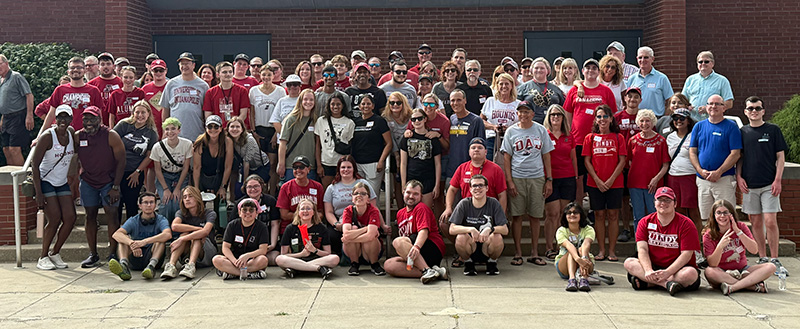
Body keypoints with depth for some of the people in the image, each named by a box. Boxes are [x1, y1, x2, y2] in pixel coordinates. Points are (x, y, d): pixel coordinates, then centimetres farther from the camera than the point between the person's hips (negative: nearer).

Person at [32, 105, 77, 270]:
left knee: (70, 218, -4)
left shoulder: (71, 133, 0)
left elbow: (76, 152, 22)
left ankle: (55, 253, 12)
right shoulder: (48, 137, -17)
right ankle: (43, 257, 1)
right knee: (55, 219, -13)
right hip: (45, 182, -6)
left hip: (62, 183, 6)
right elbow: (35, 164, -17)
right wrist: (38, 193, -21)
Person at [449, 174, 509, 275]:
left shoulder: (493, 203, -6)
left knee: (497, 237, -30)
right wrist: (471, 229, -31)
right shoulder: (464, 204, -6)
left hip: (487, 247, 0)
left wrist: (490, 229, -31)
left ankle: (492, 263, 1)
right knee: (461, 237, -31)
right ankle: (468, 263, -1)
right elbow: (452, 229, -14)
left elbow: (505, 230, -11)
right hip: (470, 247, 0)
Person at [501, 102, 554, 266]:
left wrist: (549, 180, 4)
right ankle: (517, 253, 8)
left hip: (537, 178, 1)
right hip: (517, 178, -1)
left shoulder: (540, 130, 8)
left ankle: (534, 253, 12)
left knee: (535, 216, 3)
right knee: (516, 215, 0)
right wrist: (509, 181, -5)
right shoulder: (511, 131, 5)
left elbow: (546, 156, 10)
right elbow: (506, 158, 4)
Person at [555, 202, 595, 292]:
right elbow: (568, 245, -30)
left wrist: (584, 258, -51)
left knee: (581, 250, -30)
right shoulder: (561, 231, -8)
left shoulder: (588, 230, -5)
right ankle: (571, 278, -54)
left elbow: (586, 243, -29)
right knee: (572, 251, -30)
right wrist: (578, 259, -51)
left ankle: (583, 279, -53)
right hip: (564, 266, 0)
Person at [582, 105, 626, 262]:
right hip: (595, 183, 1)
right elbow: (587, 161, 2)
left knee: (613, 215, 0)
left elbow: (622, 161, 0)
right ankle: (601, 250, 9)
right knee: (599, 215, 3)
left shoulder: (618, 137, 4)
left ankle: (612, 250, 6)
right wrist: (597, 180, -8)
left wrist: (611, 179, -11)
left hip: (615, 183, -1)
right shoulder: (590, 138, 6)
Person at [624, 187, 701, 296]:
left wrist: (667, 273, -28)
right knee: (629, 263, -23)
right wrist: (648, 271, -26)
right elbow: (642, 249, -6)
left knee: (691, 274, -35)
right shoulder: (645, 222, 5)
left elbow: (686, 254, -14)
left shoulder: (685, 224, -5)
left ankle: (646, 282, -30)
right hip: (653, 266, 3)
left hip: (678, 269, -2)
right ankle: (667, 284, -36)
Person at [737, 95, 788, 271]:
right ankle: (762, 258, 15)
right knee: (756, 223, 6)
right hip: (749, 185, 3)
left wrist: (778, 180, -7)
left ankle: (774, 259, 2)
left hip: (769, 184, -3)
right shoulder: (742, 132, 9)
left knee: (770, 222, -9)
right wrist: (738, 177, 1)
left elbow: (780, 156, 2)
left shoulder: (773, 130, 3)